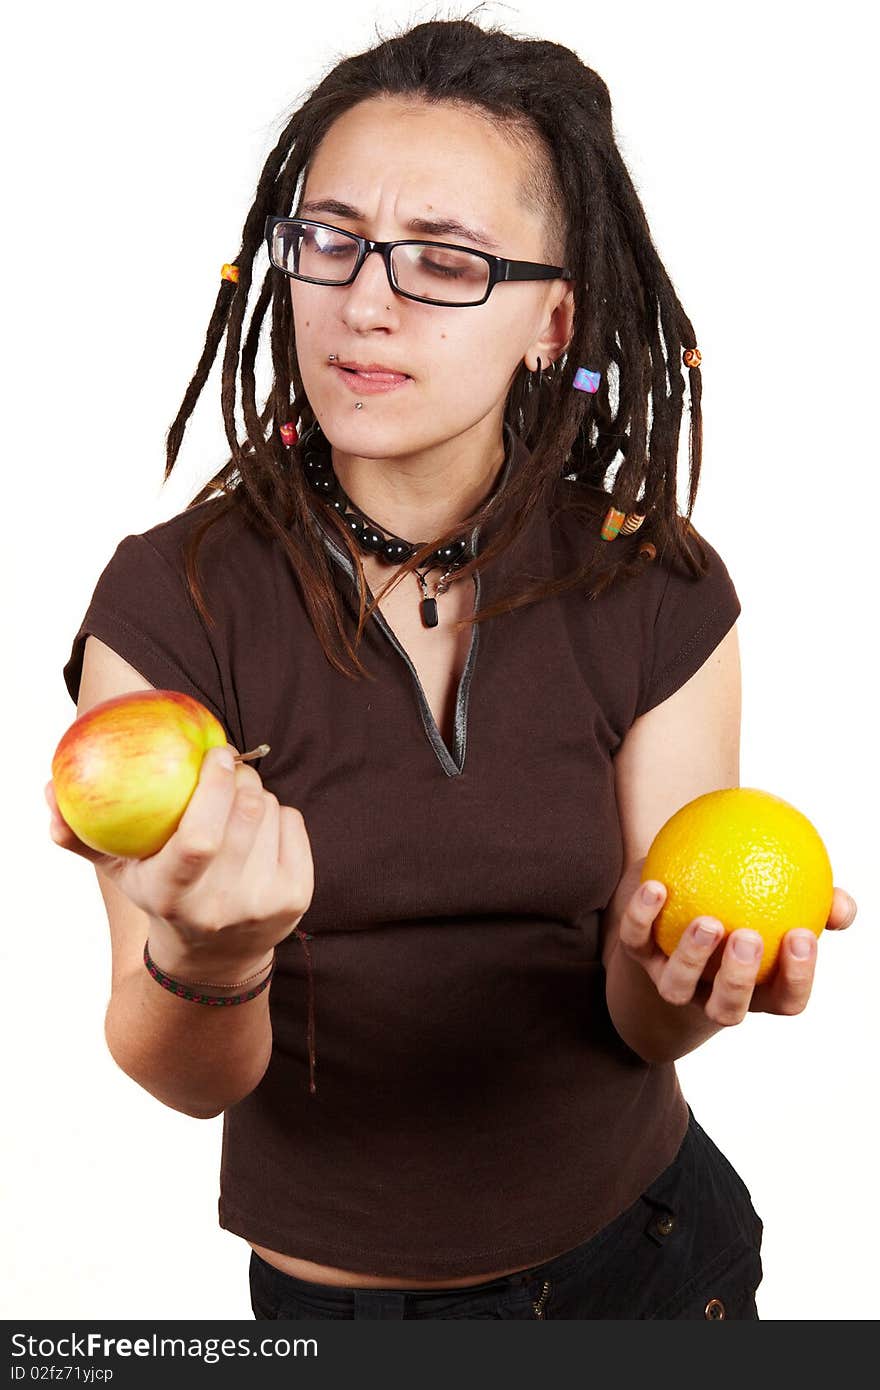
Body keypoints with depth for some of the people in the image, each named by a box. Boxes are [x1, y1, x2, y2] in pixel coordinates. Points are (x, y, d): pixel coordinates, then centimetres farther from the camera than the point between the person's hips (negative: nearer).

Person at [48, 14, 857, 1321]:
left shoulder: (663, 598, -14)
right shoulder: (168, 603, -19)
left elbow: (638, 1022, -10)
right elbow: (188, 1079, -18)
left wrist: (679, 978, -32)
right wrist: (203, 962, -39)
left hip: (643, 1240, 2)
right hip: (336, 1284, -1)